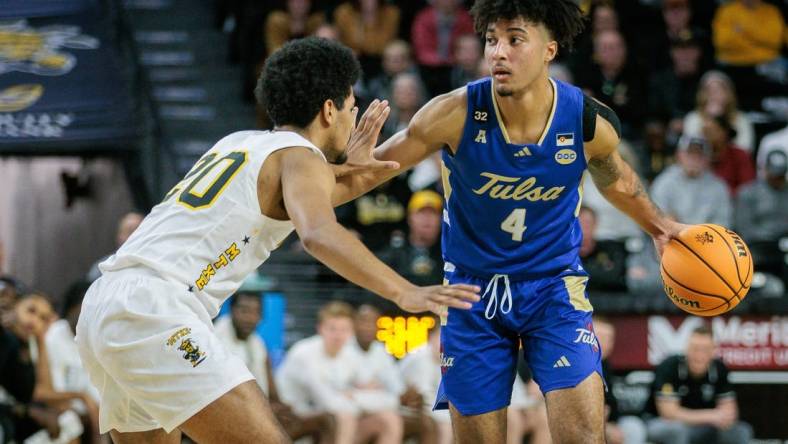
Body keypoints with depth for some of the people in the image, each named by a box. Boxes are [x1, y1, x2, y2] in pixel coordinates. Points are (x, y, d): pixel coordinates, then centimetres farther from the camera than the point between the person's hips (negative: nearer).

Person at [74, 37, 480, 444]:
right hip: (154, 309, -9)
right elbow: (318, 235, -22)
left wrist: (345, 166, 44)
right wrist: (404, 294, -30)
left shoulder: (239, 142, 25)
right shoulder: (302, 156, 0)